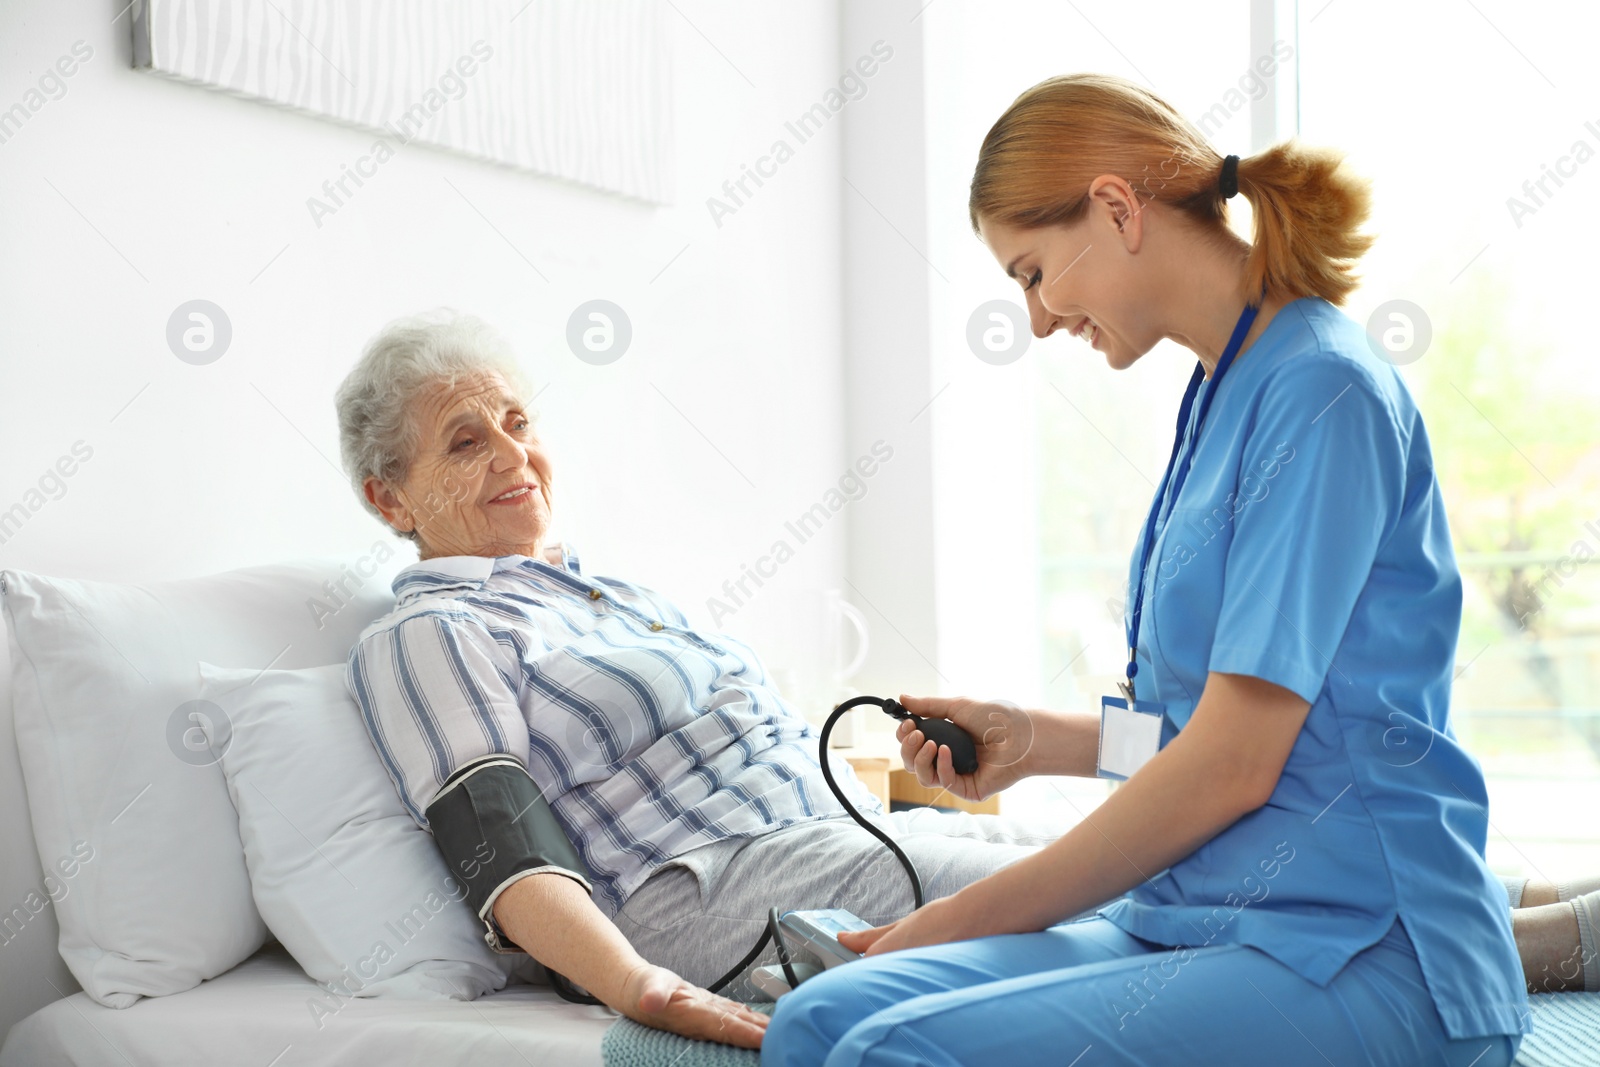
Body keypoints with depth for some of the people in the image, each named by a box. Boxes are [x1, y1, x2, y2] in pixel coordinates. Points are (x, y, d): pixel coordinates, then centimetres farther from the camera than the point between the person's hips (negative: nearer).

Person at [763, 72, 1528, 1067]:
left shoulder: (1326, 392, -11)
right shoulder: (1228, 395, 16)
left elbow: (1235, 761, -15)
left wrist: (963, 920, -10)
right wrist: (1038, 739, 17)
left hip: (1359, 949, -8)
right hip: (1199, 923, 8)